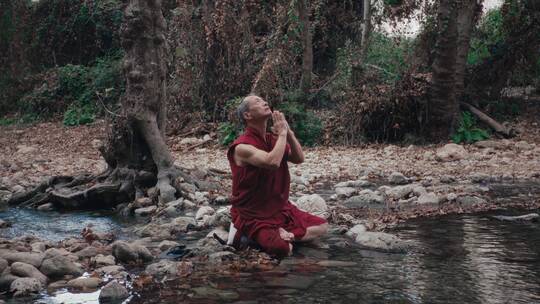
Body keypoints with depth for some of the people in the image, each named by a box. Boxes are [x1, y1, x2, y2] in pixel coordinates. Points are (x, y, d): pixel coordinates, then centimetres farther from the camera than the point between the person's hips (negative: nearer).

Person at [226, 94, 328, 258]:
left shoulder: (273, 139, 8)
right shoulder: (242, 146, -19)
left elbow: (299, 158, 0)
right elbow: (272, 162, -35)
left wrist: (289, 133, -14)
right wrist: (282, 133, -21)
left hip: (281, 208, 8)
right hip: (253, 216, -8)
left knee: (322, 226, 7)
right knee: (283, 248, -28)